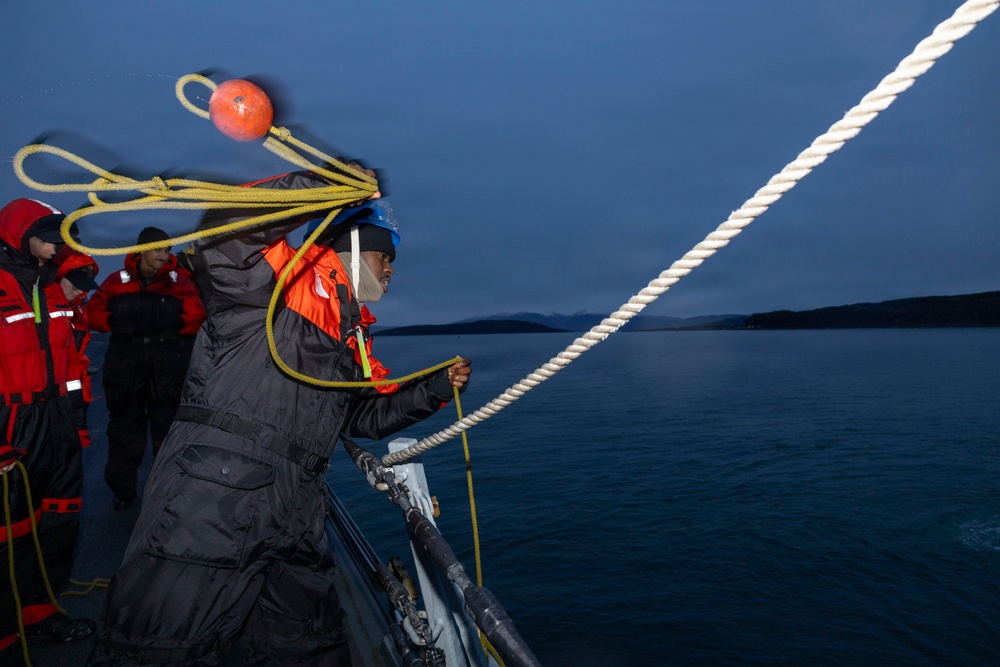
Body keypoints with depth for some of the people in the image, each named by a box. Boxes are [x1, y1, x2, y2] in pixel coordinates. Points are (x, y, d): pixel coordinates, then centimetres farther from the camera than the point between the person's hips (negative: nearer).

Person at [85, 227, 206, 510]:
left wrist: (175, 324, -16)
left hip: (168, 368, -1)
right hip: (125, 366, 1)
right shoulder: (117, 281, 6)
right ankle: (123, 488, 22)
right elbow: (93, 313, 8)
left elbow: (197, 317, -4)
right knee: (124, 426, 9)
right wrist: (116, 321, -7)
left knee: (168, 426, 6)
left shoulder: (179, 282, 3)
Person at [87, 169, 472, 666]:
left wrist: (435, 389, 18)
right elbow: (227, 226, -22)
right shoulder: (287, 277, -2)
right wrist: (330, 183, -18)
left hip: (292, 528, 9)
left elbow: (363, 415, 28)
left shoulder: (348, 337, 23)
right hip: (208, 508, -9)